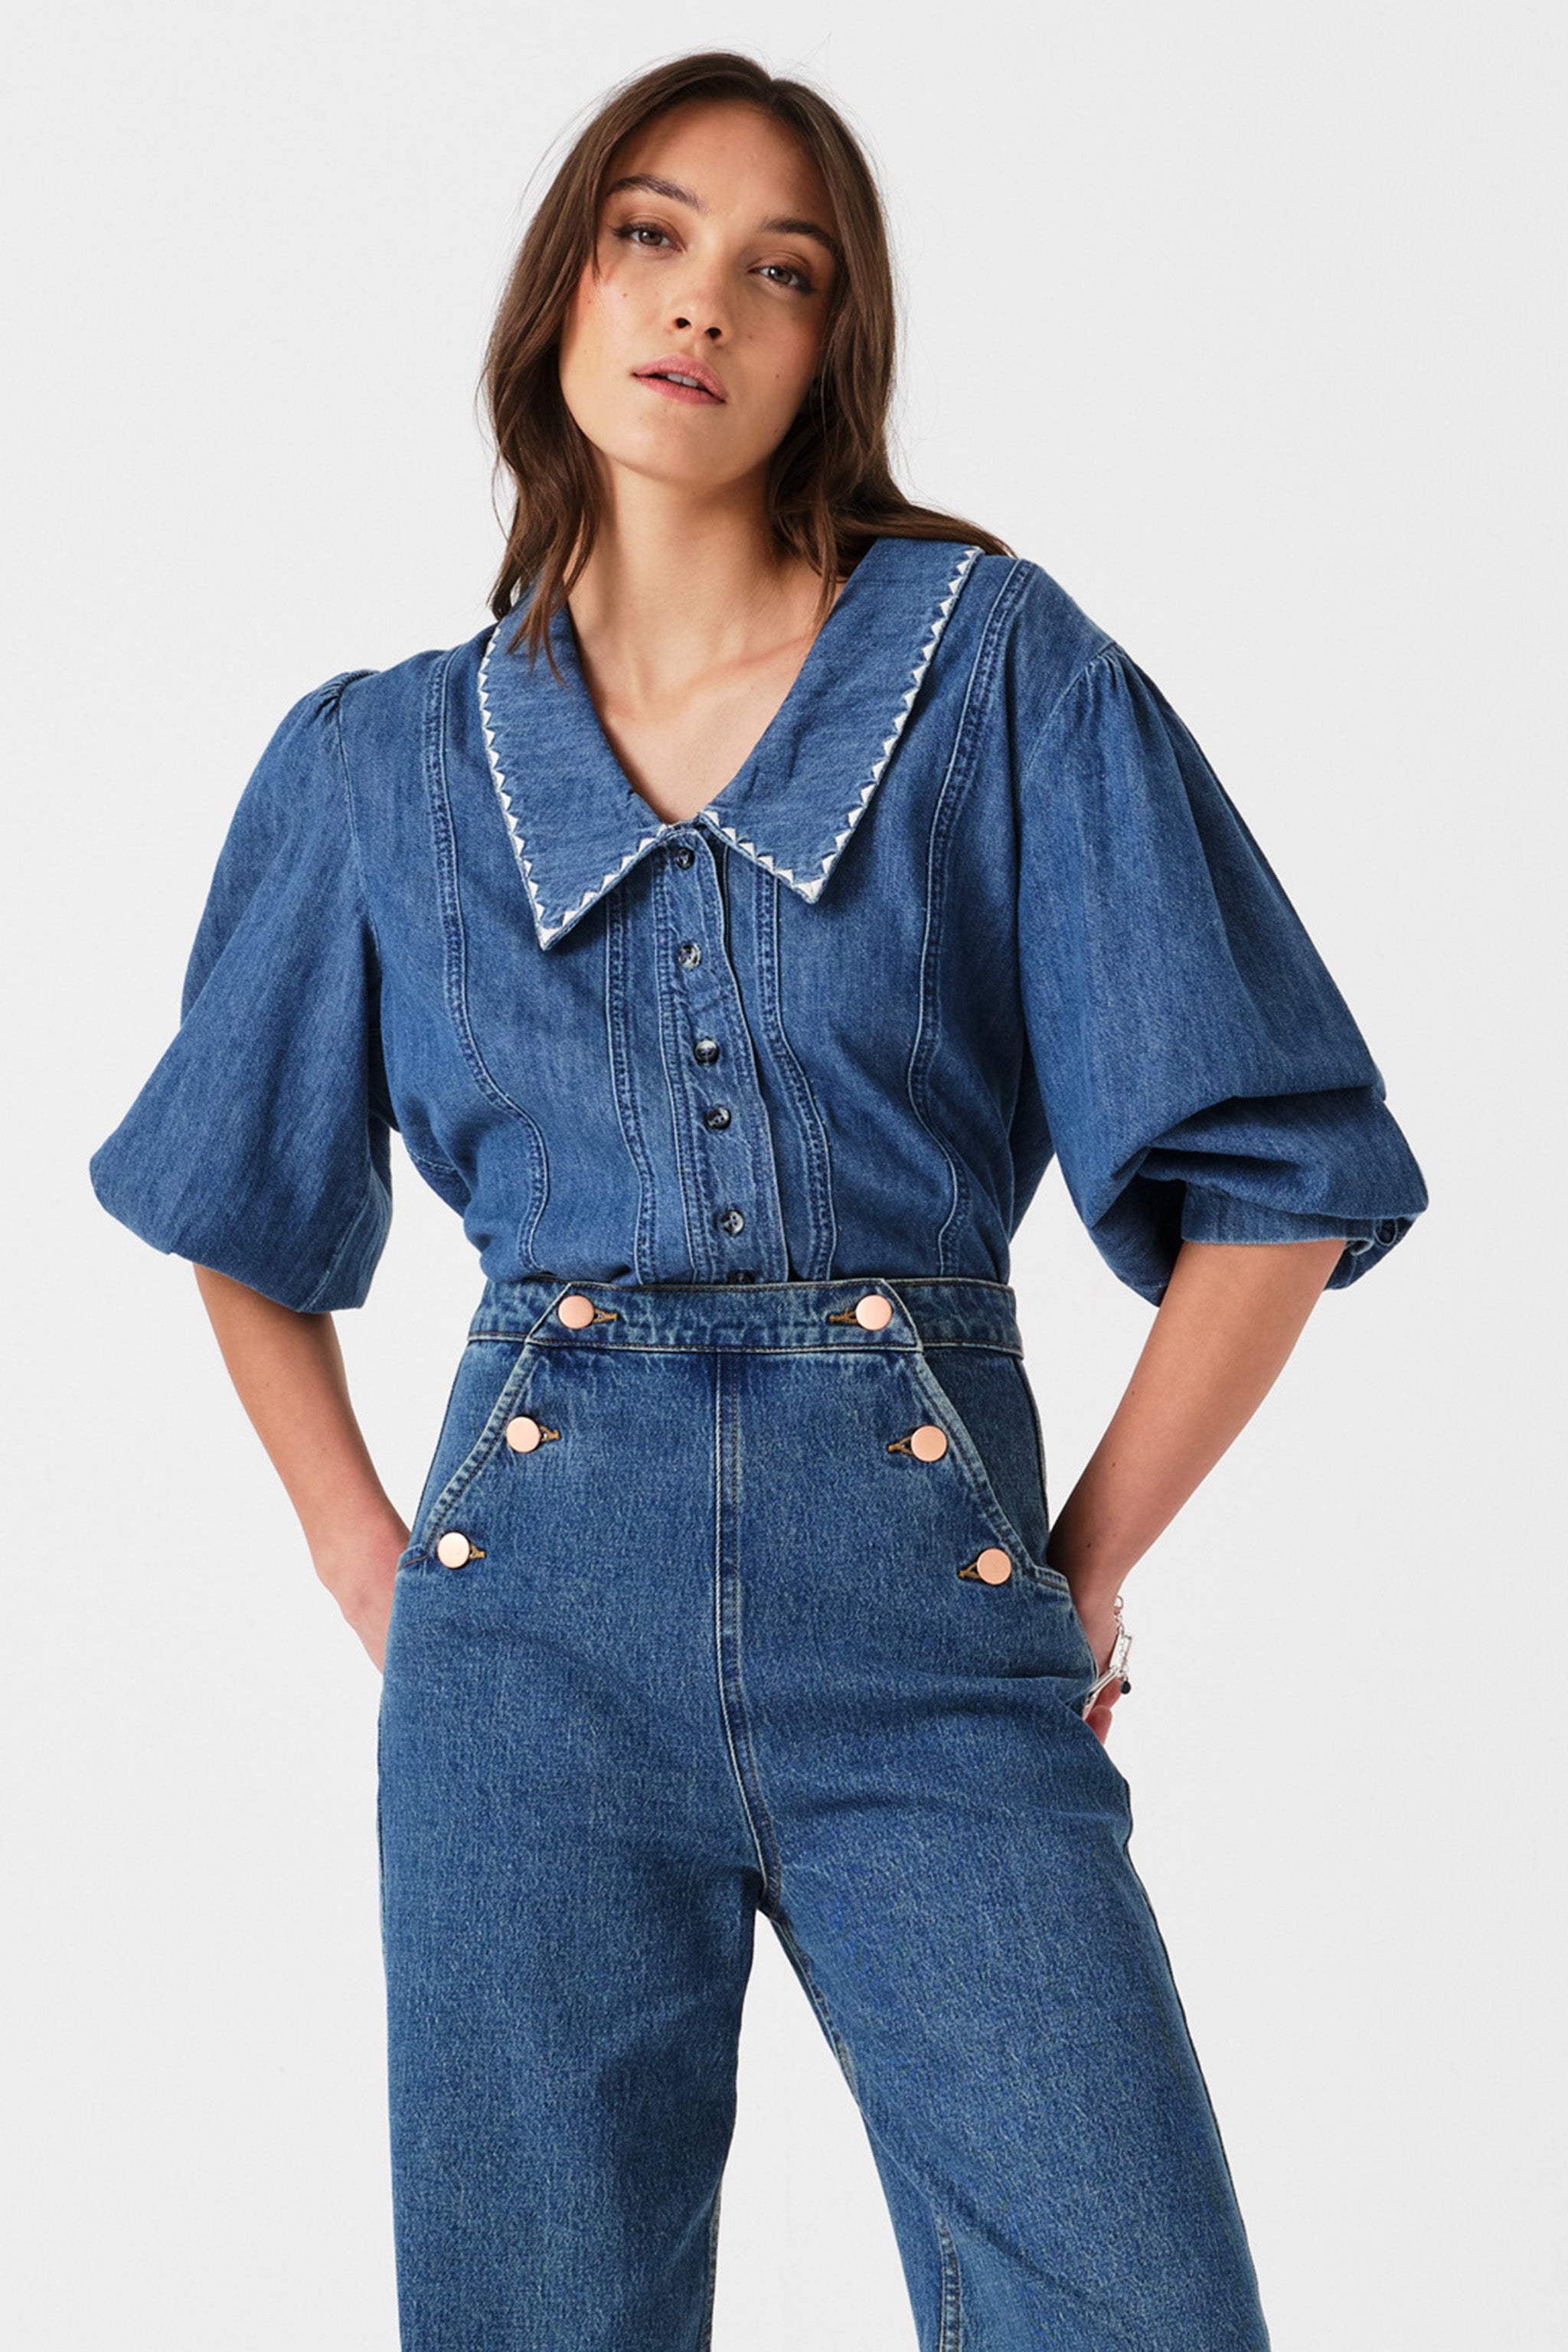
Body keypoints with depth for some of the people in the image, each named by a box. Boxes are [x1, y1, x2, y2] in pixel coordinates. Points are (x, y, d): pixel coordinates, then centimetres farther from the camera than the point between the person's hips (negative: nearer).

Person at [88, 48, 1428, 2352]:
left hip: (930, 1621, -1)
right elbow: (241, 1205, 23)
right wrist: (358, 1546, 13)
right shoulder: (383, 760, 10)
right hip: (536, 1620, 2)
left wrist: (1094, 1555, 1)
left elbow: (1275, 1167, 2)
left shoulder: (1003, 670, 2)